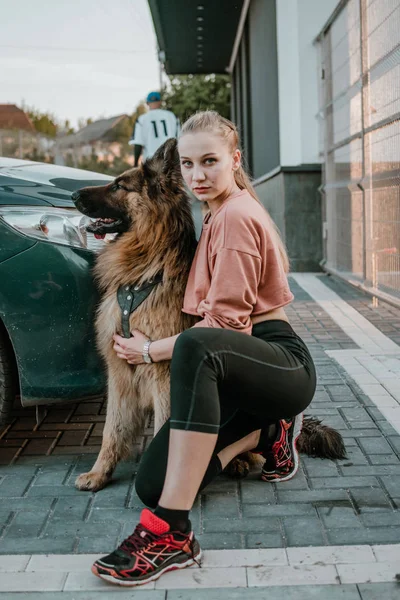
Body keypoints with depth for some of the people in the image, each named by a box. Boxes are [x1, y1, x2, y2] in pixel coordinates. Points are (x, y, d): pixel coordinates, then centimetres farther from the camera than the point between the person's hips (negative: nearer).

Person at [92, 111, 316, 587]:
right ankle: (268, 431, 14)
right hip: (236, 371, 9)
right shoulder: (220, 214, 19)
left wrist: (151, 350, -7)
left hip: (285, 363, -9)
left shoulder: (235, 214, -10)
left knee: (197, 346, -42)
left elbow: (226, 321, -15)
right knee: (152, 484, -7)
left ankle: (171, 532, -39)